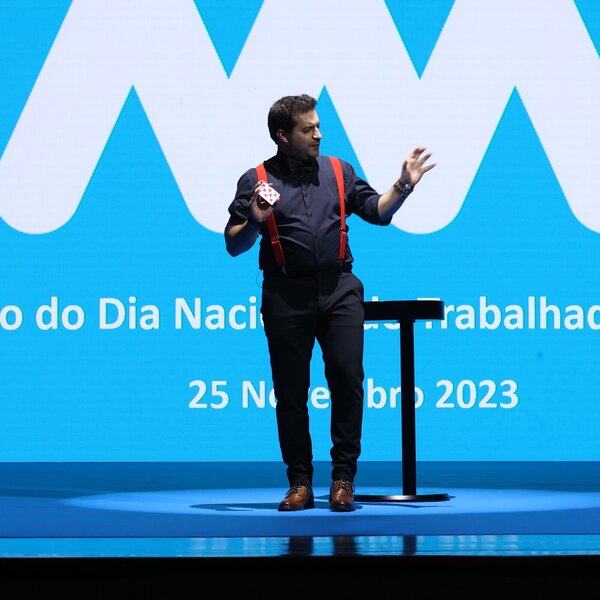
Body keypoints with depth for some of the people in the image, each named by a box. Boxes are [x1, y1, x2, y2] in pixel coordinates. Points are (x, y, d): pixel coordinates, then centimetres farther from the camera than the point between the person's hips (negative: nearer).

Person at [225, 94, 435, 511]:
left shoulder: (339, 171, 14)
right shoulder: (257, 180, 7)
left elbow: (377, 211, 13)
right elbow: (233, 245, 6)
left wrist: (404, 185, -1)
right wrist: (255, 222, -13)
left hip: (339, 289, 1)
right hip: (286, 294, -1)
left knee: (347, 377, -9)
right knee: (290, 390, 2)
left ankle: (343, 478, -1)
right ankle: (300, 483, 10)